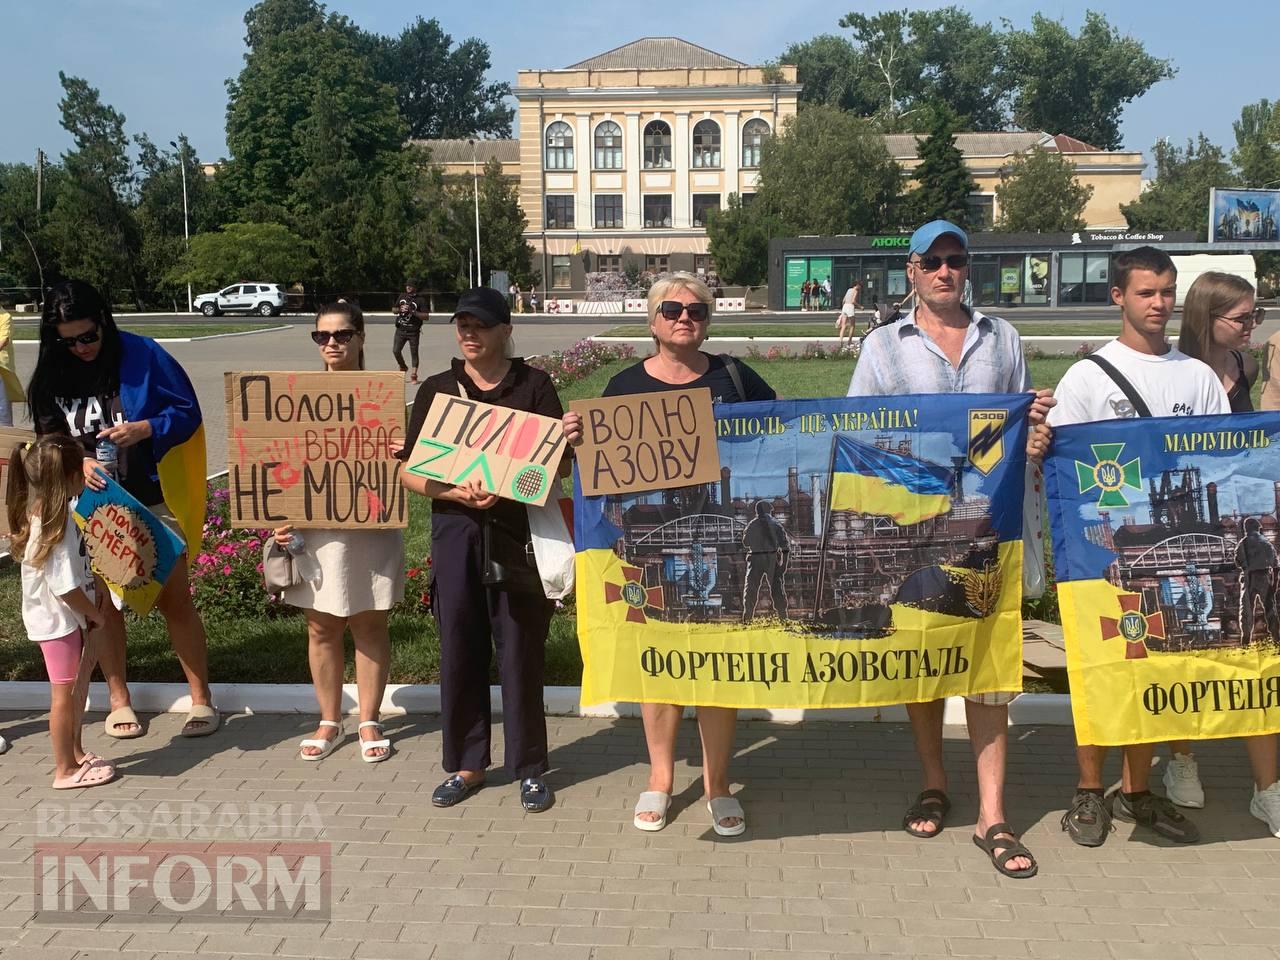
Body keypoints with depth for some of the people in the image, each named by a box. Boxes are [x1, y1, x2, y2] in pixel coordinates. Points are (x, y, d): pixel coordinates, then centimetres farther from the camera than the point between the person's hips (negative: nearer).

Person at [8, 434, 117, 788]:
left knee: (76, 689, 21)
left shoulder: (42, 512, 3)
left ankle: (75, 753, 36)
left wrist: (95, 584, 5)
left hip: (61, 617, 9)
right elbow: (65, 587, -27)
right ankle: (66, 770, 16)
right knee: (64, 694, 4)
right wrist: (95, 614, -13)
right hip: (59, 621, -9)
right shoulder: (57, 524, -27)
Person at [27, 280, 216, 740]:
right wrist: (76, 464, -16)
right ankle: (118, 700, 26)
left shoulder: (141, 355, -10)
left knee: (174, 600, 1)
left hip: (151, 500, -3)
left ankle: (201, 700, 12)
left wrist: (143, 430, -25)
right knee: (103, 602, 11)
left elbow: (187, 413, -7)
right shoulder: (51, 375, 1)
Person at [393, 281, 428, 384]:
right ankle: (403, 367, 24)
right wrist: (400, 309, -4)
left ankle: (414, 375, 6)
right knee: (395, 350, -1)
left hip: (413, 331, -4)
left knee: (414, 353, 0)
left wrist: (412, 311, -19)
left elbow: (426, 316, -10)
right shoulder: (402, 296, 10)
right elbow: (394, 310, 19)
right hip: (401, 329, 4)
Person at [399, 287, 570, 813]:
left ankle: (530, 768, 15)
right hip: (456, 532, 2)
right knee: (459, 649, 7)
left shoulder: (534, 386, 3)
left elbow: (559, 459, -1)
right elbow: (409, 471, 5)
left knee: (521, 650, 2)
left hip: (520, 532, -2)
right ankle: (466, 764, 21)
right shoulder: (436, 389, 9)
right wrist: (456, 491, -14)